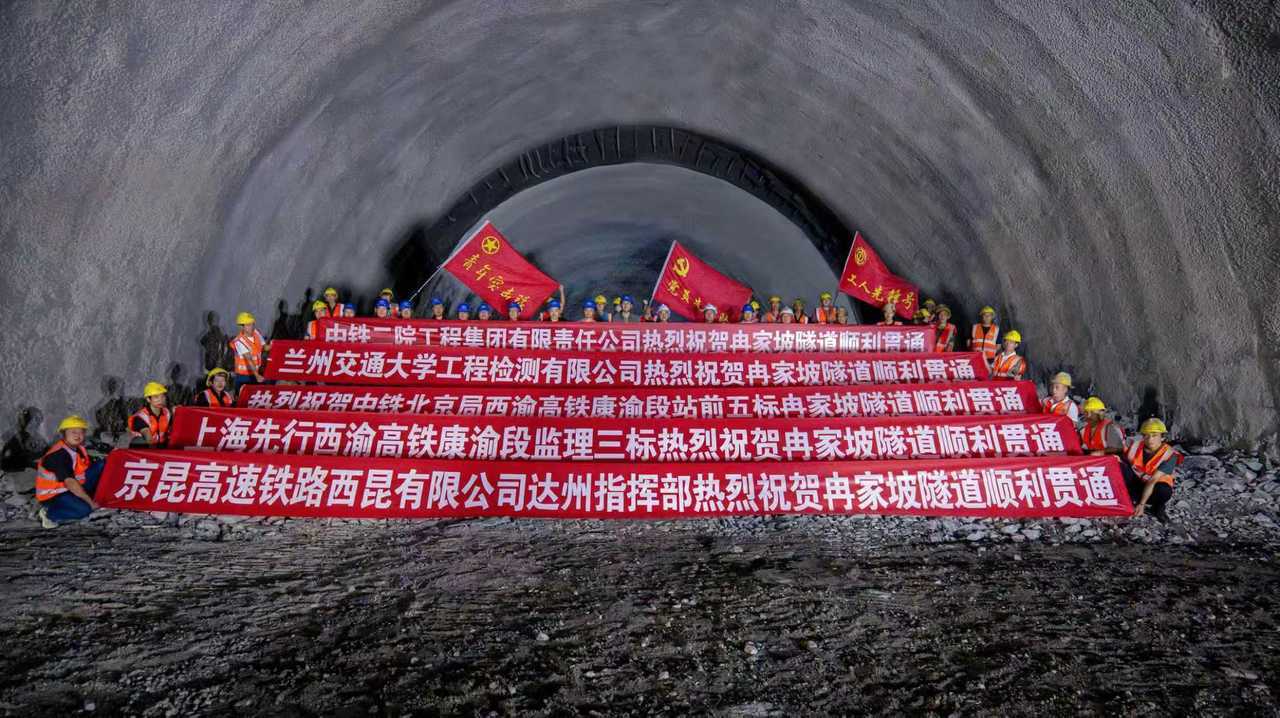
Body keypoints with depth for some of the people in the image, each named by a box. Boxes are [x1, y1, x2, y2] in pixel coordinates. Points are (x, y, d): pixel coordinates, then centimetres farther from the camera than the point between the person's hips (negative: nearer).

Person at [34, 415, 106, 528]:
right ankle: (49, 514, -7)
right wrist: (90, 501, -27)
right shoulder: (58, 455, -25)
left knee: (100, 465, -2)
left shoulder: (78, 448, 3)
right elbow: (70, 483, -29)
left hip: (71, 488, 9)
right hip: (52, 495, -9)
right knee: (84, 509, -32)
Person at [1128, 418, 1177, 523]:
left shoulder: (1169, 454, -20)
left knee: (1164, 491, -38)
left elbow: (1152, 481, -28)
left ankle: (1158, 508, 0)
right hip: (1136, 484, 2)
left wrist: (1141, 504, -32)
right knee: (1121, 467, -26)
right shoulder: (1136, 446, -12)